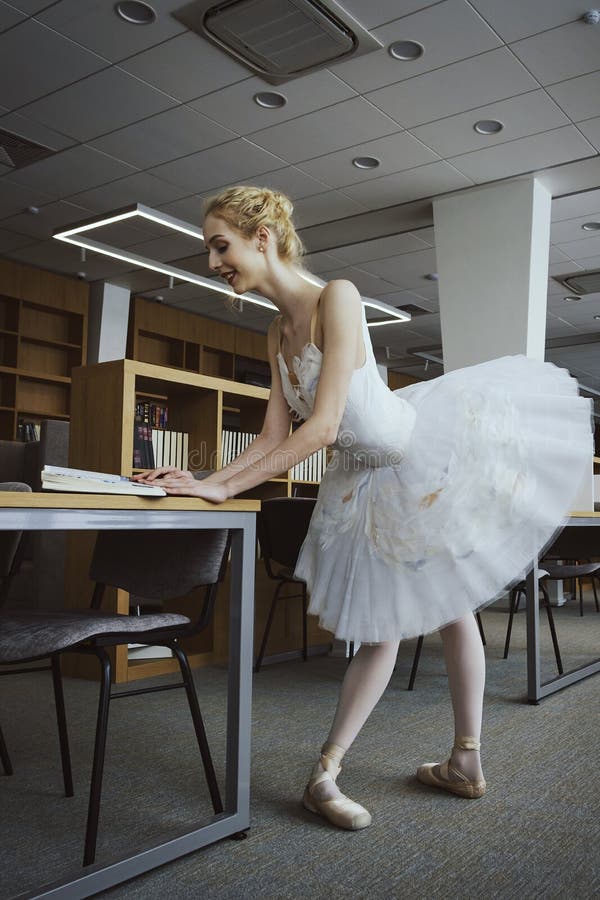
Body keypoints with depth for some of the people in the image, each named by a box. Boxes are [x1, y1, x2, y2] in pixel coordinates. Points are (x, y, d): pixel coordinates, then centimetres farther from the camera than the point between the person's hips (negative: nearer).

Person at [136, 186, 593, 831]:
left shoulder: (337, 297, -23)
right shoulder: (277, 336, 2)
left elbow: (323, 425, -30)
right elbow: (274, 440, 0)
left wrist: (225, 488, -30)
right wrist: (201, 483, -13)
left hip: (425, 448, -7)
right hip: (368, 484, 8)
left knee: (453, 607, 10)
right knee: (384, 626, 12)